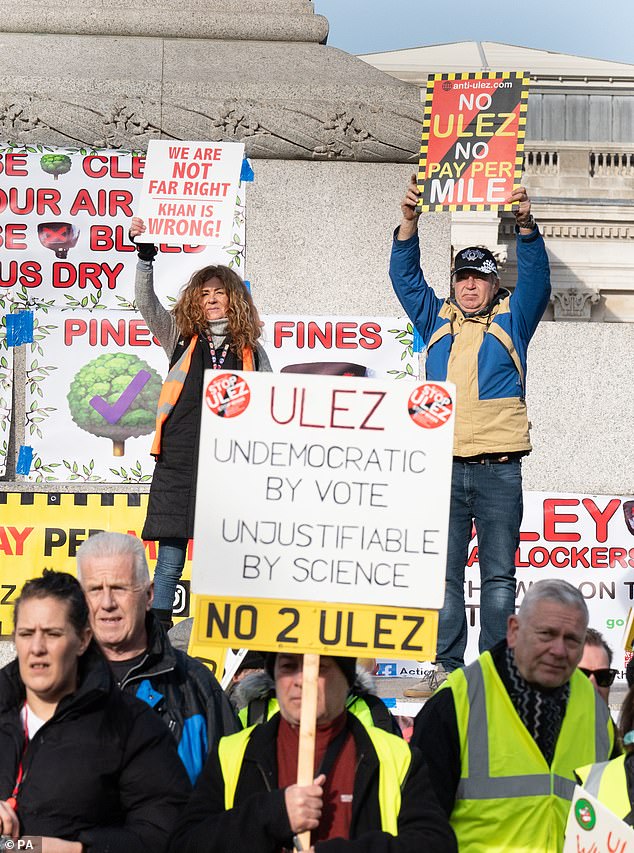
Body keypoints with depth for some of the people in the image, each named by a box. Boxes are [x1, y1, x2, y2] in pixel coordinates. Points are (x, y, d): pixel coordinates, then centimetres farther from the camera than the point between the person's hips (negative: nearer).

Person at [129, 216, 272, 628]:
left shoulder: (251, 350, 13)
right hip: (181, 456, 0)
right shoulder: (182, 339, 13)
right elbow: (146, 302, 2)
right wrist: (146, 254, -9)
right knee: (171, 549, -1)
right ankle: (159, 625, 2)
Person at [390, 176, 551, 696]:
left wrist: (525, 226, -19)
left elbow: (536, 278, -2)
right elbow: (406, 277, 11)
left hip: (498, 470, -2)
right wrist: (409, 222, -4)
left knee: (499, 576, 0)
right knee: (444, 574, 1)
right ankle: (447, 668, 4)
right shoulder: (437, 320, 17)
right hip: (445, 469, 2)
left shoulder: (511, 321, 11)